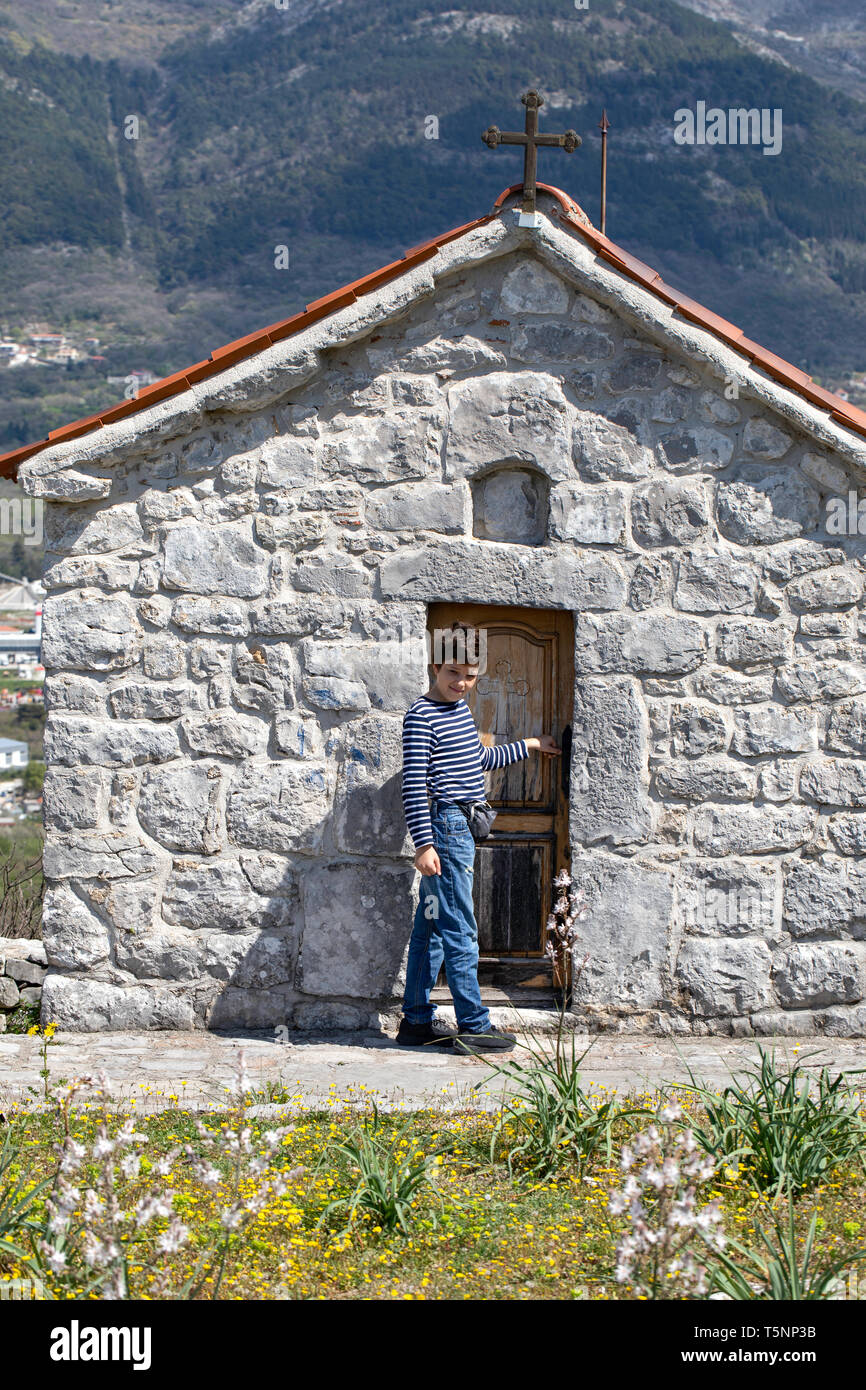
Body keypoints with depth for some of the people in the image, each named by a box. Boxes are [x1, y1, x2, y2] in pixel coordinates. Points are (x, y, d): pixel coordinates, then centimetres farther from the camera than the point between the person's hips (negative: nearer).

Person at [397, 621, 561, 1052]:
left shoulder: (461, 708, 15)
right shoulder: (422, 715, -12)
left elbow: (481, 759, 32)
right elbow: (414, 784, -17)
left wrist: (529, 745, 41)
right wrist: (424, 843, -22)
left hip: (462, 828, 9)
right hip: (445, 827, -9)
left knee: (430, 926, 12)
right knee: (459, 931, -5)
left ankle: (416, 1020, 18)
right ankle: (473, 1024, 1)